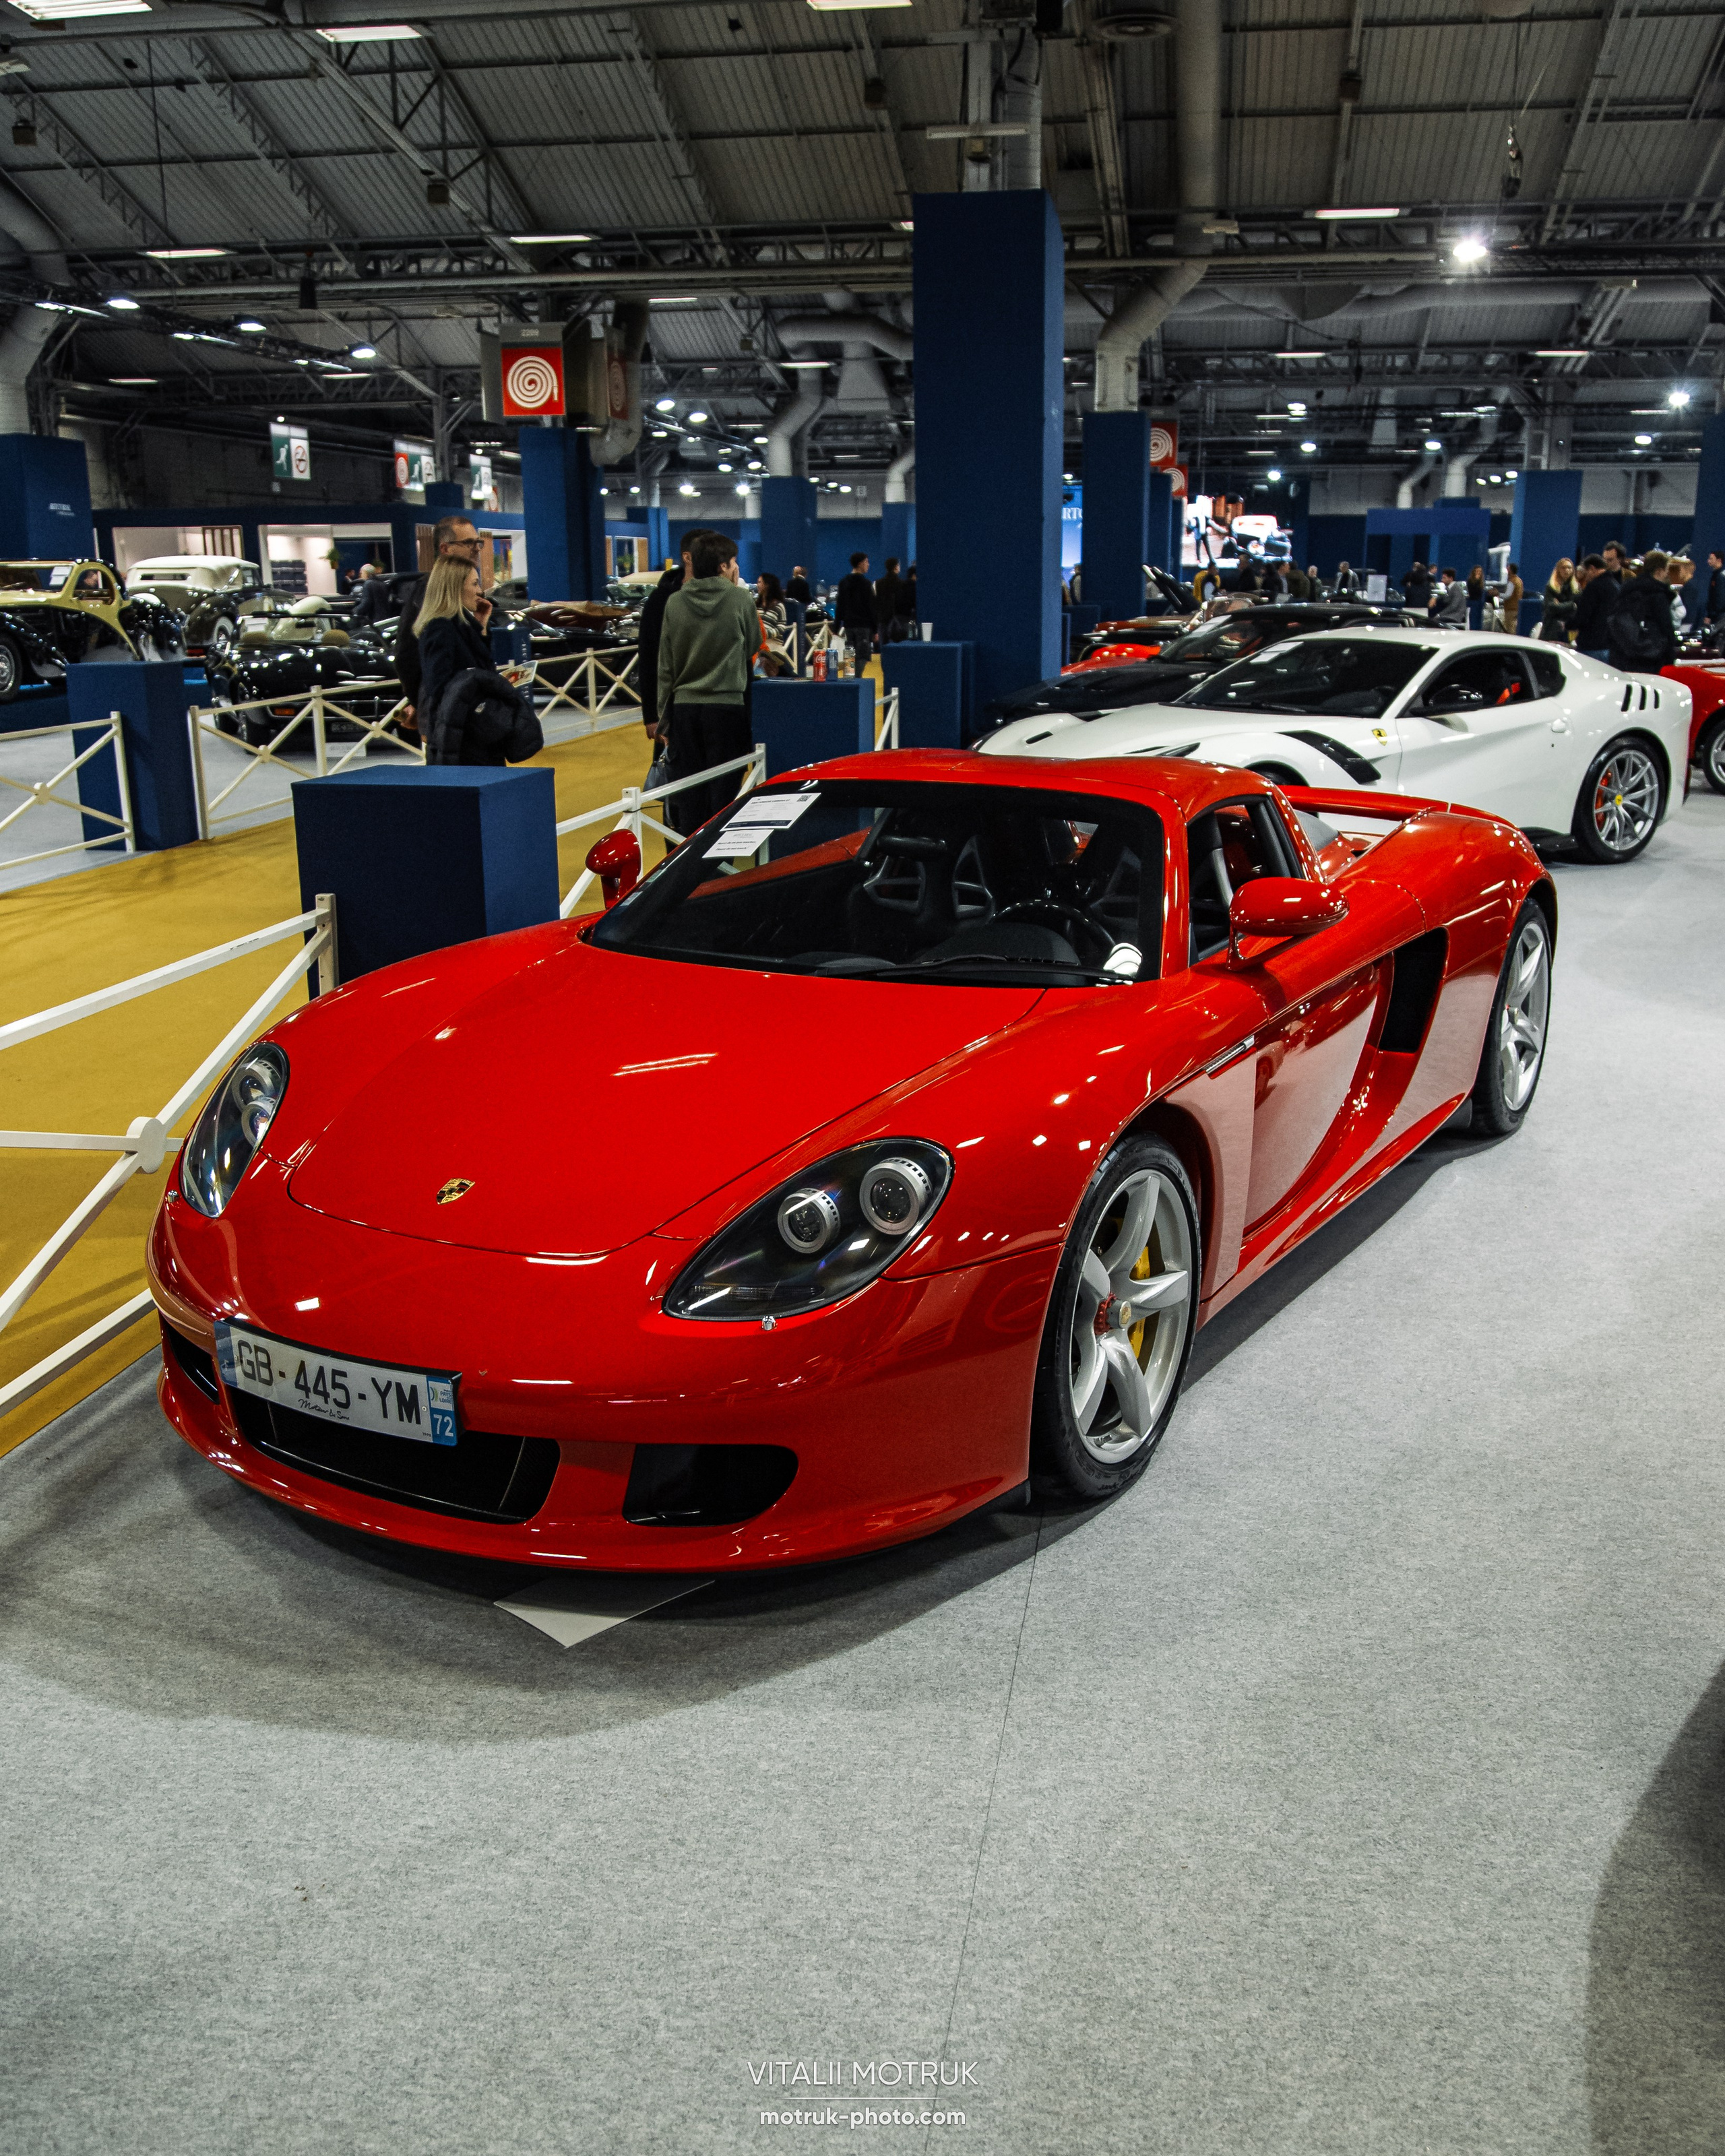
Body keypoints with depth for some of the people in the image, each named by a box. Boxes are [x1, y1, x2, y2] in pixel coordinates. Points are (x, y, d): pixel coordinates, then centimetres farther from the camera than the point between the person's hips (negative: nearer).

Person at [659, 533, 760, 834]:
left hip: (684, 705, 3)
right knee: (723, 788, 3)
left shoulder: (675, 603, 1)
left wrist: (663, 713, 11)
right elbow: (753, 647, 8)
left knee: (687, 790, 7)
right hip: (728, 705, -3)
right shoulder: (740, 600, -7)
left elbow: (665, 665, 4)